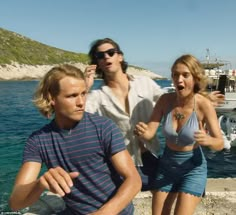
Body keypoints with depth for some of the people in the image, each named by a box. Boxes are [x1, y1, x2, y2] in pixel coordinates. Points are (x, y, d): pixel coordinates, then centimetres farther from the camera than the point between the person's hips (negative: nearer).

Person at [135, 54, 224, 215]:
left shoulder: (204, 105, -21)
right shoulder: (165, 100, -12)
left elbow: (220, 144, -16)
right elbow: (150, 132, -13)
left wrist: (208, 140, -39)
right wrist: (143, 133, -37)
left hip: (193, 168, -3)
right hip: (166, 165, 3)